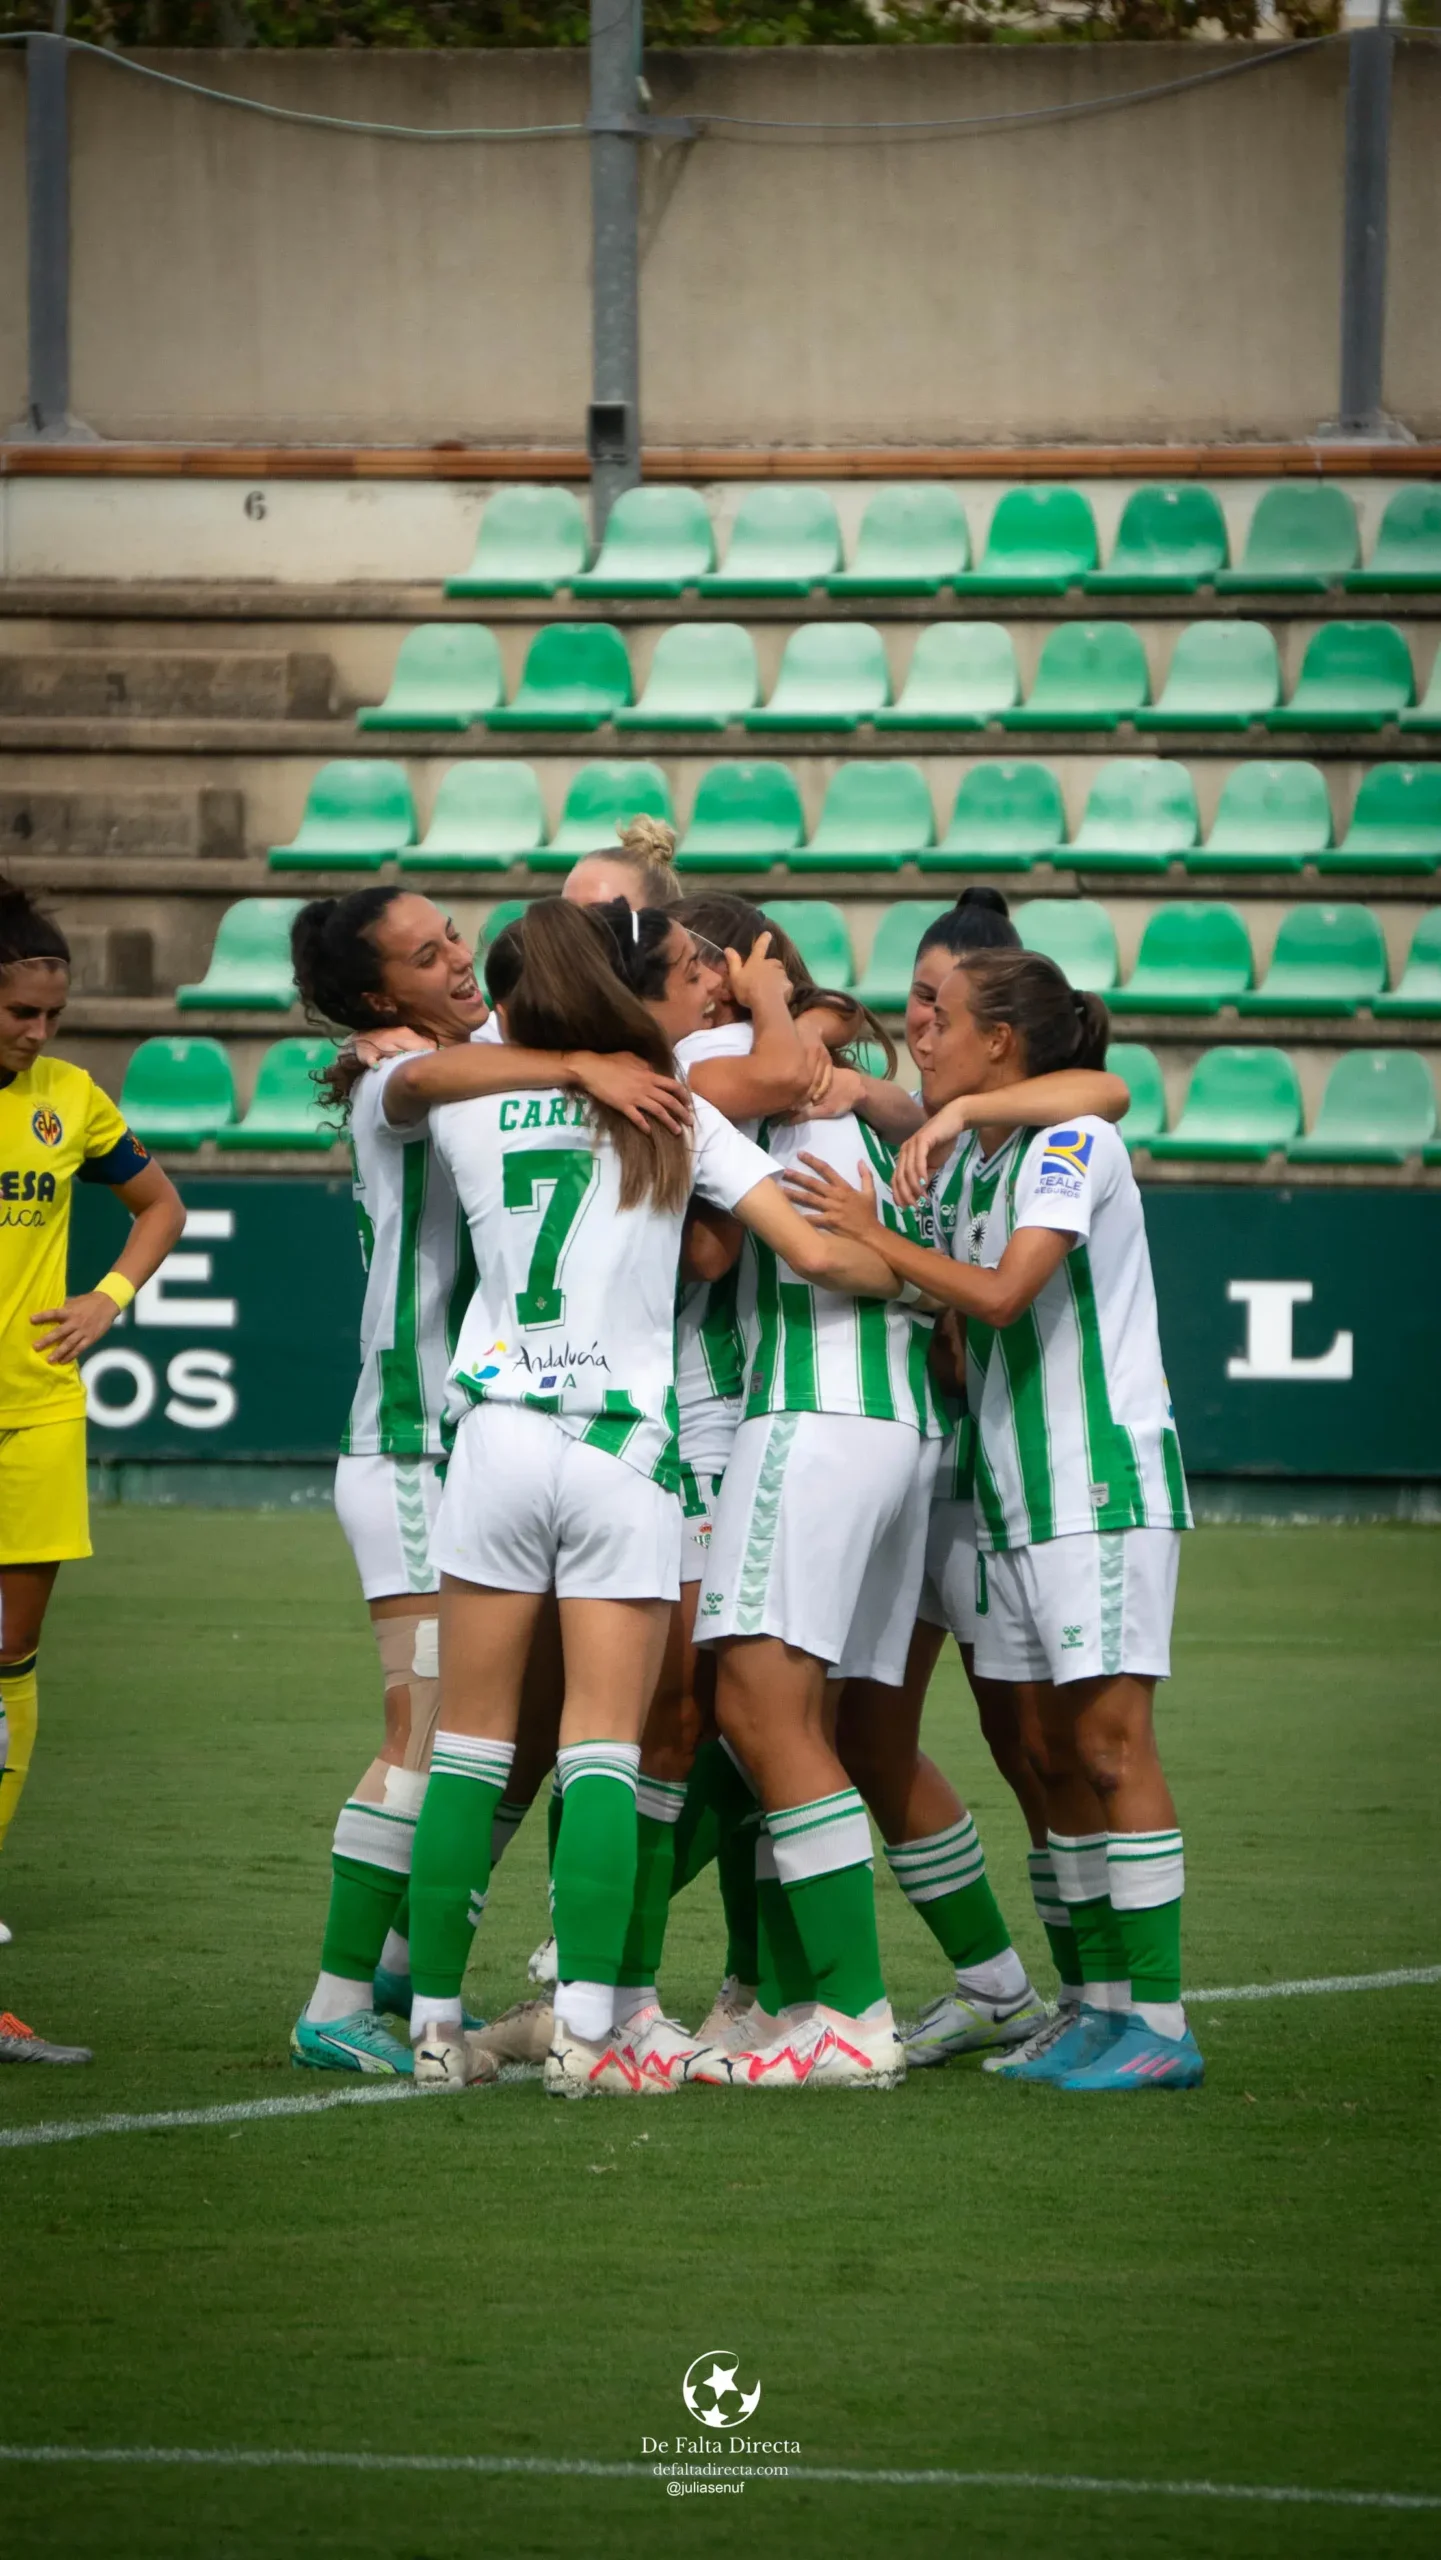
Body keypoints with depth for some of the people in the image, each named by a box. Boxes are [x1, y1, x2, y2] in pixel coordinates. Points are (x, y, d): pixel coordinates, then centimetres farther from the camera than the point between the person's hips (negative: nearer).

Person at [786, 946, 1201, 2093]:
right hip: (1011, 1487, 9)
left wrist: (870, 1232, -17)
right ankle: (1099, 2002, 11)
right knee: (1052, 1755, 7)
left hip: (1104, 1481, -9)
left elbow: (1001, 1293, -22)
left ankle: (1160, 2021, -10)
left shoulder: (1074, 1144, -12)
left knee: (1111, 1743, -11)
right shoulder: (965, 1157, 13)